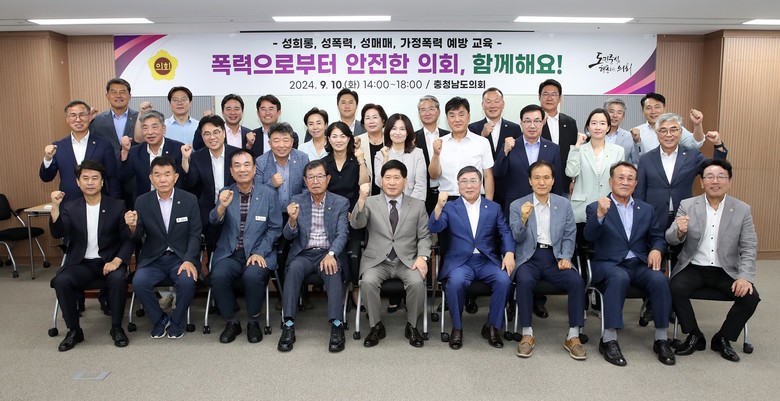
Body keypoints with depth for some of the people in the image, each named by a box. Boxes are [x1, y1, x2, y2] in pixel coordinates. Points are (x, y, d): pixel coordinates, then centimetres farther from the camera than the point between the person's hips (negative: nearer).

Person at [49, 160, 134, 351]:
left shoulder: (117, 206, 0)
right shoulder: (70, 207, 5)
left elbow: (128, 239, -2)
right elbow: (58, 234, -10)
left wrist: (117, 260, -19)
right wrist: (55, 206, -24)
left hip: (109, 261, -2)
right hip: (81, 262, 2)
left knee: (118, 279, -32)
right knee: (61, 281, -27)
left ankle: (116, 327, -10)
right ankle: (74, 330, -6)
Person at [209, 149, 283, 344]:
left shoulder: (268, 193, 1)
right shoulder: (225, 193, 7)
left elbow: (275, 228, 0)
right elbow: (214, 221, -5)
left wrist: (259, 252, -11)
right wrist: (222, 205, -27)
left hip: (259, 253, -2)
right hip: (230, 254, 2)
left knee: (253, 275, -31)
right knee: (218, 276, -27)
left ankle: (253, 321, -5)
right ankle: (231, 322, -2)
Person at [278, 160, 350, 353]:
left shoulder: (341, 203, 6)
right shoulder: (297, 201, 9)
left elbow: (342, 234, -4)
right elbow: (289, 236, 5)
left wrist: (331, 254, -24)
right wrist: (293, 220, -19)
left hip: (330, 253, -1)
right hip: (304, 253, 1)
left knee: (333, 271, -34)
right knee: (294, 268, -32)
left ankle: (336, 325, -37)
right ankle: (288, 325, -32)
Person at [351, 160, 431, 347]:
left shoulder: (418, 205, 9)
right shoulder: (370, 202, 6)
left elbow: (424, 236, 7)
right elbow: (356, 224, -11)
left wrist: (422, 257, -11)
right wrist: (361, 199, -26)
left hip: (407, 260, 1)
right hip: (377, 260, 0)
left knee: (417, 282, -29)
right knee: (368, 281, -30)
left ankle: (412, 326, -4)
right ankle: (376, 326, -6)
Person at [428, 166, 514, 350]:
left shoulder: (494, 207, 14)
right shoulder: (450, 207, 10)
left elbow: (505, 232, 7)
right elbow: (434, 228, -5)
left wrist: (509, 253, -12)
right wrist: (439, 205, -21)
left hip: (487, 261, 2)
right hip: (459, 261, -1)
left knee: (504, 280, -28)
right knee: (456, 281, -33)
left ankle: (492, 326, -6)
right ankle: (457, 328, -10)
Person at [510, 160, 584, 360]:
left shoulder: (564, 204, 10)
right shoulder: (517, 205, 4)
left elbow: (569, 236, 9)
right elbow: (517, 238, -2)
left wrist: (565, 257, -8)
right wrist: (524, 219, -22)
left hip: (555, 257, 2)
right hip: (529, 257, -2)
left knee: (577, 281, -24)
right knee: (524, 281, -32)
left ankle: (573, 336, -10)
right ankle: (527, 334, -16)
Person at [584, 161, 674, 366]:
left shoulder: (646, 209, 17)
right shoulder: (595, 208, 3)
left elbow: (657, 237, 17)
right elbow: (589, 236, -12)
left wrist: (656, 249, -7)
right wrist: (600, 214, -30)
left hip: (640, 264, 4)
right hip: (609, 264, -4)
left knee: (659, 279, -27)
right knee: (619, 278, -36)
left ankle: (661, 339, -13)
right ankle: (609, 340, -31)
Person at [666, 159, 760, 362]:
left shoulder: (742, 209, 2)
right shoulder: (687, 205, 0)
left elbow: (749, 248, -1)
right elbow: (671, 239, -5)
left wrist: (745, 277, -18)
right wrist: (679, 231, -31)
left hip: (726, 270, 1)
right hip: (693, 268, -1)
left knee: (750, 296, -22)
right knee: (675, 289, -27)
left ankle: (723, 339, 4)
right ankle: (695, 336, -3)